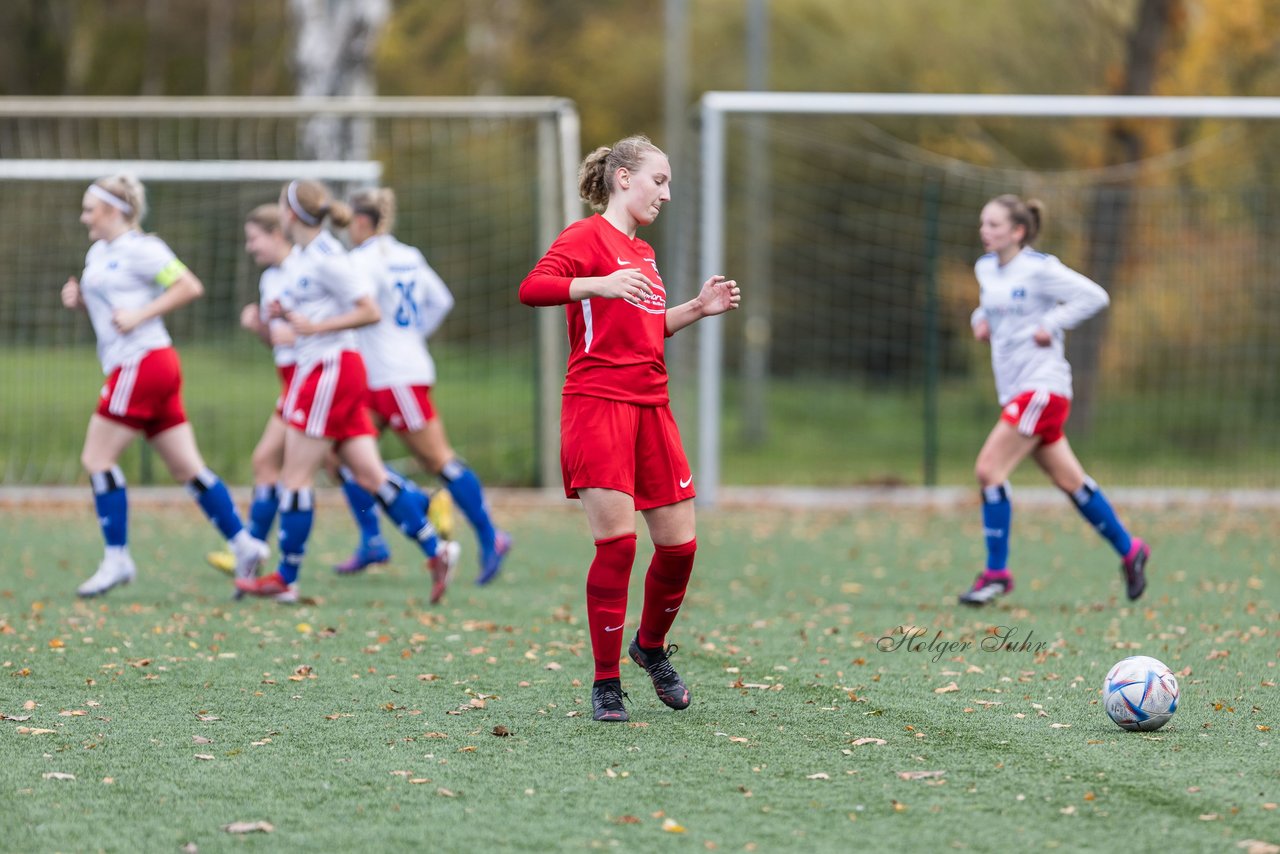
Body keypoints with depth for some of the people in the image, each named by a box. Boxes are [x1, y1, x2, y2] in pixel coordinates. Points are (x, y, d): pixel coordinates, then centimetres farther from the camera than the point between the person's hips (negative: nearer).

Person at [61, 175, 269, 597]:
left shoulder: (140, 249, -8)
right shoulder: (98, 253, 18)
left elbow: (190, 287, -14)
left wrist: (139, 315, -17)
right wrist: (78, 297, 9)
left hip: (143, 363, -9)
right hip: (129, 367, 9)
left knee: (97, 458, -6)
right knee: (187, 468, 6)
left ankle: (116, 558, -4)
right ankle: (243, 544, 5)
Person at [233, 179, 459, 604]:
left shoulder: (325, 258, -14)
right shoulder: (300, 257, 14)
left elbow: (370, 311, -17)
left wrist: (313, 327, -19)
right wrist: (286, 313, 6)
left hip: (331, 369, -10)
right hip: (317, 368, 10)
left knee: (296, 475, -4)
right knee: (370, 475, 4)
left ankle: (286, 579, 3)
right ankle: (436, 550, 1)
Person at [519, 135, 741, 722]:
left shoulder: (642, 253, 20)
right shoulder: (587, 238, -5)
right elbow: (532, 288, -21)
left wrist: (697, 308, 17)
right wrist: (599, 284, -34)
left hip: (650, 405, 8)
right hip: (597, 404, -8)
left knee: (679, 544, 5)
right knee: (617, 542, -12)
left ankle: (651, 646, 31)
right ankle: (605, 683, -3)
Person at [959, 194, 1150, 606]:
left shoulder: (1038, 269, -13)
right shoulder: (986, 268, 10)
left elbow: (1094, 296, -15)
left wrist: (1051, 325, -17)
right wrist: (980, 318, 9)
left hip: (1042, 385, -9)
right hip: (1014, 388, 9)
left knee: (988, 468, -15)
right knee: (1069, 480, 14)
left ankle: (996, 572, -7)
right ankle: (1129, 550, 28)